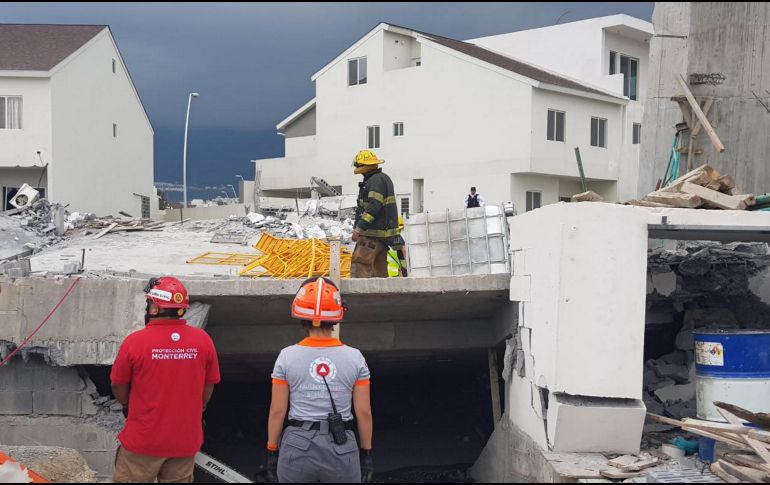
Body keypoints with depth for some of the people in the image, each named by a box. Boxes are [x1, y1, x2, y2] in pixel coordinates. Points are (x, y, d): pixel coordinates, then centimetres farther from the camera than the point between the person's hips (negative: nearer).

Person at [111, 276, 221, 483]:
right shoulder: (203, 340, -8)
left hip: (142, 442, -3)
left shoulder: (134, 342, -15)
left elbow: (118, 387, -1)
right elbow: (208, 387, 4)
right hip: (186, 442, 3)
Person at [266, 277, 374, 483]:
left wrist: (272, 452, 7)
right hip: (342, 451, 0)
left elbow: (277, 411, -3)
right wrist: (366, 453, 8)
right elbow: (364, 413, -2)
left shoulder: (287, 356, -5)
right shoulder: (354, 358, -3)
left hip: (296, 446, 0)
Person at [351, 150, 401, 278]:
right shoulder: (384, 178, 20)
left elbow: (373, 207, -23)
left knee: (359, 265, -15)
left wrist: (359, 228, -25)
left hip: (373, 234, -11)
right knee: (379, 269, 13)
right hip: (382, 233, 11)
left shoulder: (376, 180, -13)